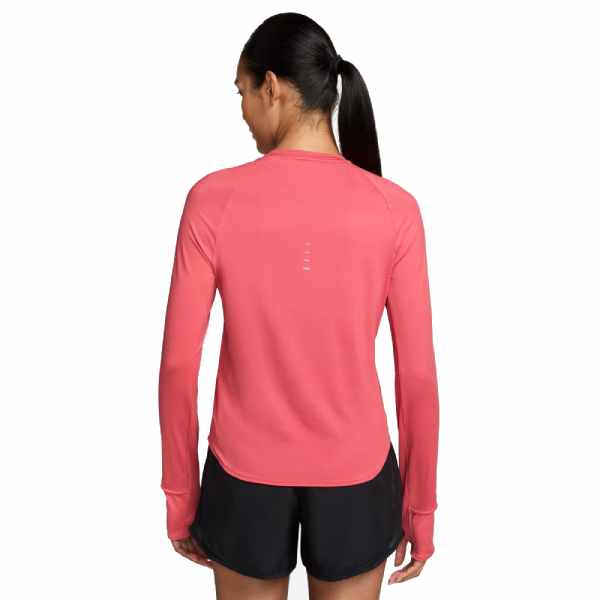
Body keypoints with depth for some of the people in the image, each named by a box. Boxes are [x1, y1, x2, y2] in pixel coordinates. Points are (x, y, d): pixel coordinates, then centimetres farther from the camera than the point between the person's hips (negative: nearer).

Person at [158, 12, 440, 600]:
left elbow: (178, 364, -11)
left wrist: (181, 492, 3)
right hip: (355, 475, 1)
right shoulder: (394, 208, -12)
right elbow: (418, 375, -9)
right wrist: (419, 505, 4)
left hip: (246, 473, 0)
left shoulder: (213, 199, -14)